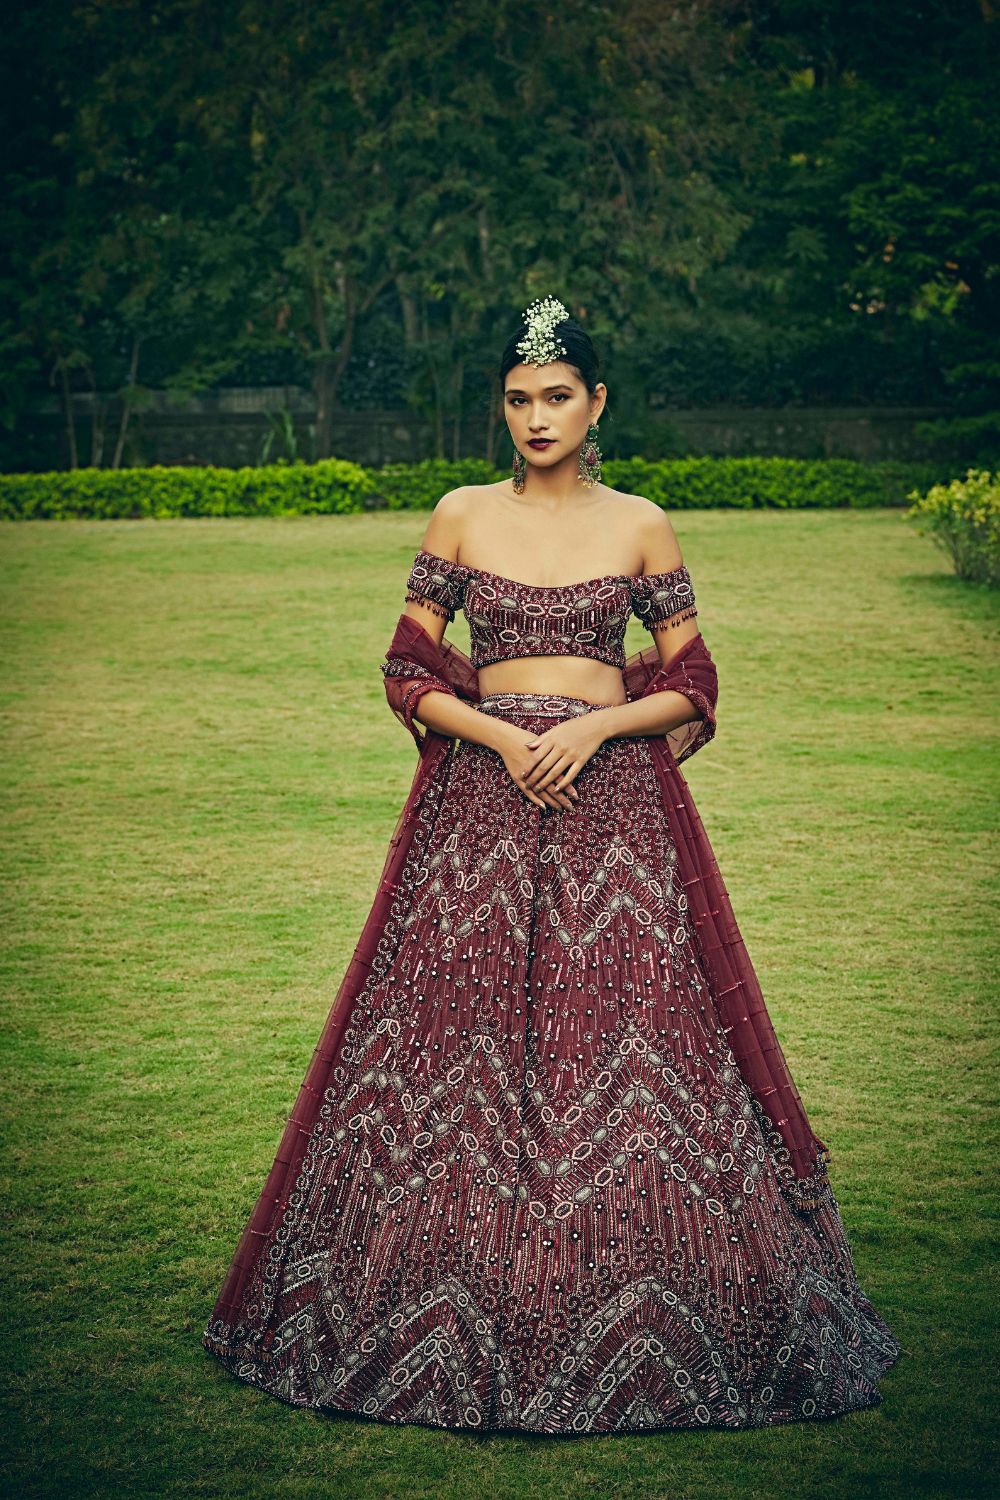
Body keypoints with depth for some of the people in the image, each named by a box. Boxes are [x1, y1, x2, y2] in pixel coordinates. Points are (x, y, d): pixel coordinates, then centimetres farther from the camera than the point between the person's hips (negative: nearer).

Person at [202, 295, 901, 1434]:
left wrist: (593, 729, -10)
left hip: (615, 797, 0)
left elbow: (689, 689, 6)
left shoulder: (642, 527, 5)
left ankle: (635, 1327, 7)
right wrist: (502, 736, -10)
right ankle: (448, 1318, 10)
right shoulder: (461, 517, 6)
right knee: (460, 1033, -2)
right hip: (479, 796, 1)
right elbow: (409, 673, 5)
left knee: (630, 1031, -5)